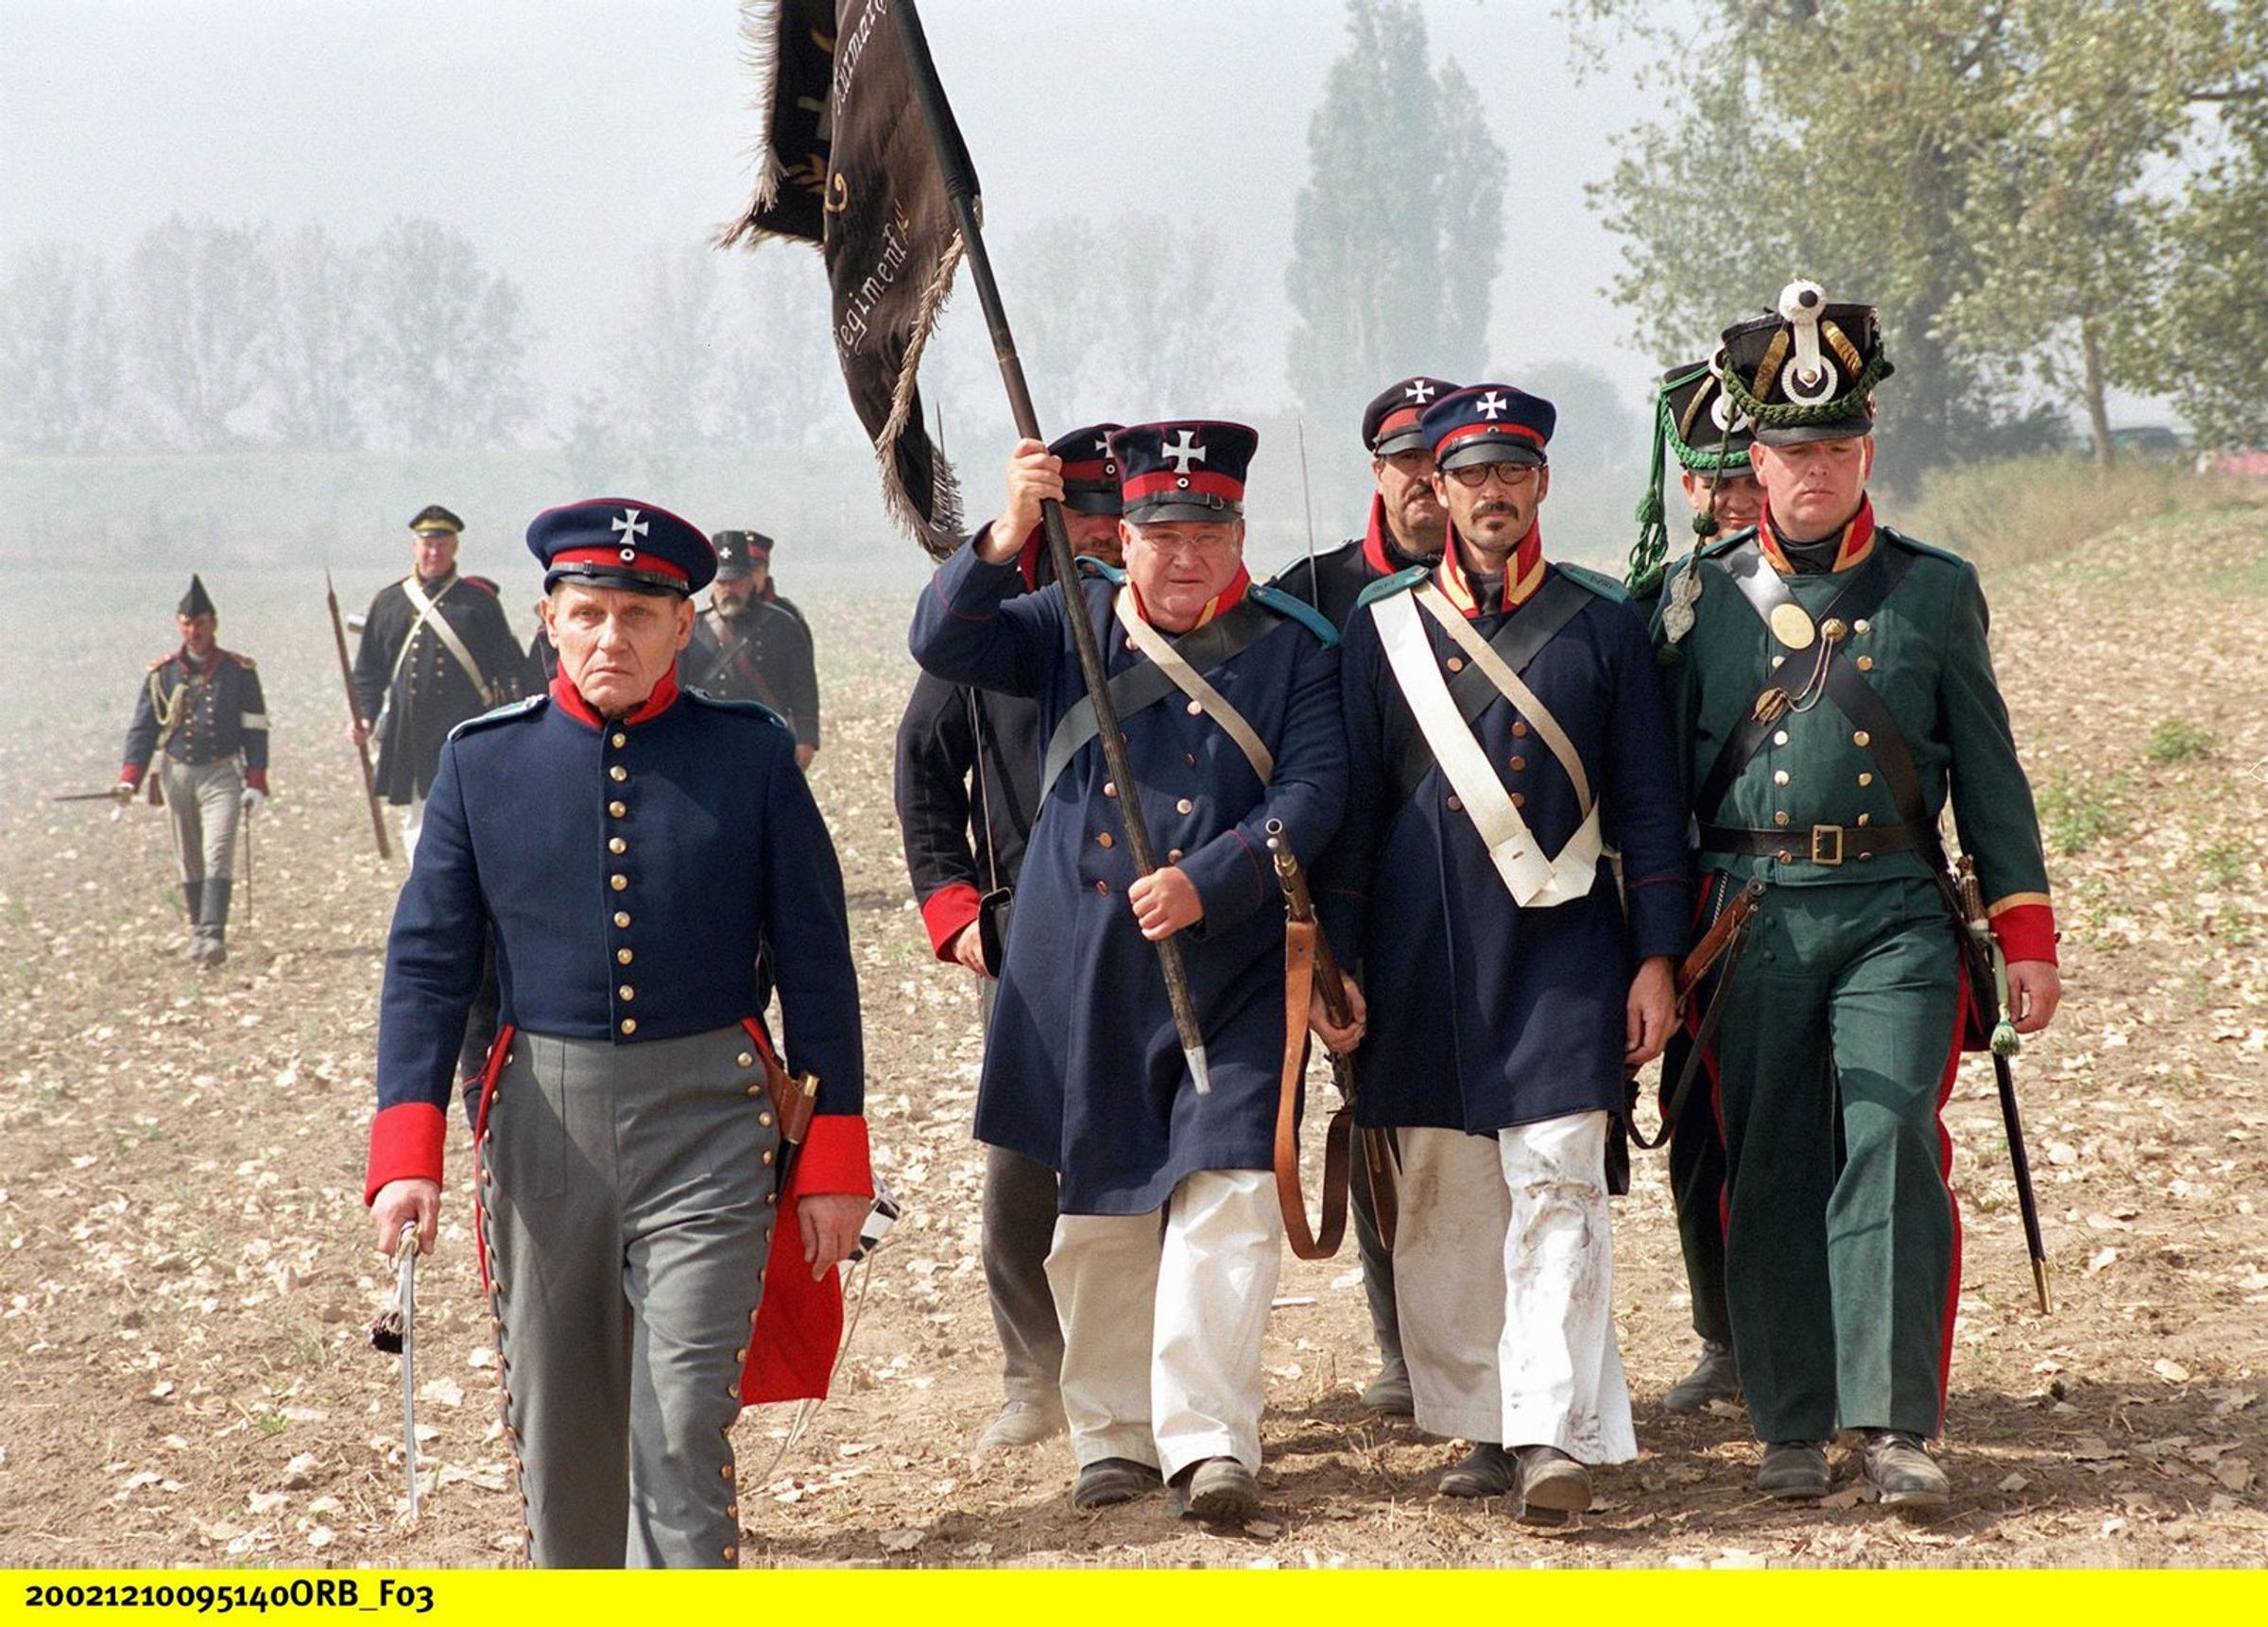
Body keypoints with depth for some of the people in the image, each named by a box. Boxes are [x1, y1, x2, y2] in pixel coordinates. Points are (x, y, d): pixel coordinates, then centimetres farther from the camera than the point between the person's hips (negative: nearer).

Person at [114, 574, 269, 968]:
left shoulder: (239, 671, 0)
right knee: (188, 861, 10)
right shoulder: (161, 674, 4)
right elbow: (142, 728, 4)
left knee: (218, 856, -14)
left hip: (221, 776, -3)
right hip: (176, 775, 3)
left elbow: (255, 729, 1)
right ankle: (198, 931, 23)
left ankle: (212, 936, -22)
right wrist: (129, 779, -8)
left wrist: (255, 783, -6)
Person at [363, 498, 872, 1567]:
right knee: (555, 1426, 11)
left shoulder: (751, 757, 0)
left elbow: (816, 965, 3)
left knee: (685, 1418, -11)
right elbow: (426, 964, 2)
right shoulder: (483, 762, 3)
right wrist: (406, 1153, -8)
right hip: (543, 1127, 2)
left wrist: (834, 1159, 2)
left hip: (706, 1129, -2)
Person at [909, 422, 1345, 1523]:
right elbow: (944, 646, -5)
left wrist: (1207, 882, -20)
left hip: (1232, 969, -2)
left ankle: (1211, 1441, -11)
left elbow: (1313, 789, -7)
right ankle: (1115, 1435, 19)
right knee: (1095, 1202, 8)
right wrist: (1006, 540, -21)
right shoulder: (1074, 625, 7)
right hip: (1080, 972, 2)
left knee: (1227, 1193, -12)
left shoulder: (1296, 648, 2)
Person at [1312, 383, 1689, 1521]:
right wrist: (1334, 960, 3)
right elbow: (1354, 799, 8)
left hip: (1561, 947, -2)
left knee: (1557, 1184, -10)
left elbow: (1649, 803, 6)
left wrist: (1656, 959, 0)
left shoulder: (1602, 623, 5)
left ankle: (1555, 1432, -13)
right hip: (1425, 957, 2)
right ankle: (1481, 1425, 16)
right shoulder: (1383, 623, 7)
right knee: (1443, 1201, 5)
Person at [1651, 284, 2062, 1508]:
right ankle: (1790, 1427, 12)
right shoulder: (1702, 598, 8)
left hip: (1896, 913, -1)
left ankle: (1895, 1421, -10)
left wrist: (2025, 933, 7)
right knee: (1769, 1171, 3)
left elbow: (1987, 768, 11)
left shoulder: (1933, 591, 9)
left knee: (1892, 1148, -12)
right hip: (1753, 915, 1)